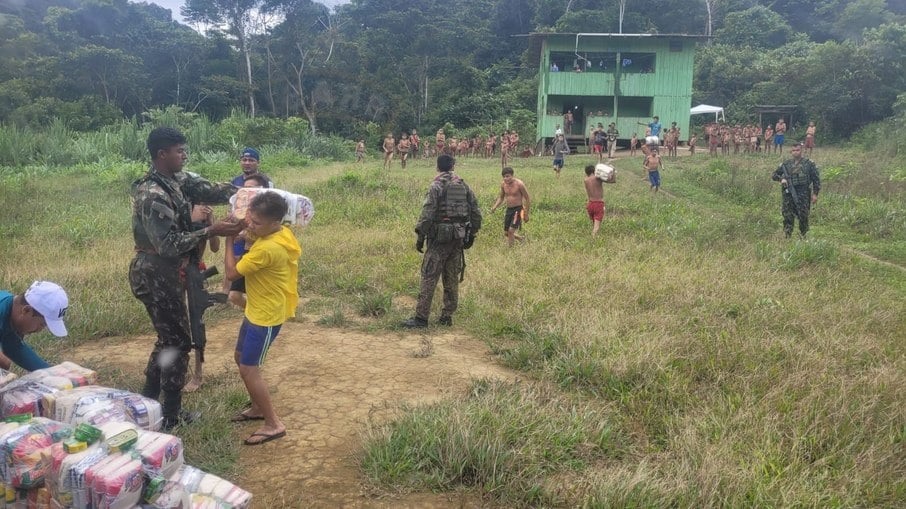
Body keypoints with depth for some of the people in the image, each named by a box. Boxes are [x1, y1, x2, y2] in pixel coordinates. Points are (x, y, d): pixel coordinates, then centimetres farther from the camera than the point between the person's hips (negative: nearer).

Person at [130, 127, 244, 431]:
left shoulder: (176, 181, 6)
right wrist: (211, 231, -30)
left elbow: (210, 191, -1)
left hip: (166, 273, 10)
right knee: (178, 342, 2)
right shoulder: (152, 195, -23)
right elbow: (169, 244, -27)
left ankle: (146, 402, 33)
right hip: (157, 276, -10)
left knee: (168, 338, 20)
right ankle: (171, 415, 15)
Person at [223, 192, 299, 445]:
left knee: (248, 369, -4)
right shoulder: (283, 233, -1)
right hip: (257, 310, 10)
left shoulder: (268, 248, -30)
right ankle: (258, 407, 35)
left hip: (266, 317, -10)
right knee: (241, 358, 21)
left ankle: (273, 424, 6)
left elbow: (232, 272, -20)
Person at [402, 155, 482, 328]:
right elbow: (476, 213, 10)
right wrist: (472, 234, 18)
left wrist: (420, 236, -8)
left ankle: (421, 317, -3)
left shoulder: (436, 187, -8)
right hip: (459, 238, 5)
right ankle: (447, 317, 16)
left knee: (429, 278, -3)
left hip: (440, 237, -5)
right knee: (452, 279, 12)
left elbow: (427, 214, -15)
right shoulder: (464, 186, 8)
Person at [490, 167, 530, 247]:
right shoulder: (503, 184, 1)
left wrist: (526, 214, -8)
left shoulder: (519, 184, -16)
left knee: (511, 230, -19)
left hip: (518, 209, -6)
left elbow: (528, 199, -8)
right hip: (509, 209, 6)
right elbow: (501, 197, 17)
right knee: (506, 233, 11)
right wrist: (495, 207, -2)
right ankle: (521, 238, 38)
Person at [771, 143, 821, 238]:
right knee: (788, 217, 0)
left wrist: (815, 194, -2)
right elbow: (774, 175, 15)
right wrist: (781, 179, -6)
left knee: (803, 217, -2)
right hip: (788, 195, 2)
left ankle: (803, 236, 12)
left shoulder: (809, 164, 3)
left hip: (803, 195, -2)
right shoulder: (786, 164, 10)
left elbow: (816, 179, 4)